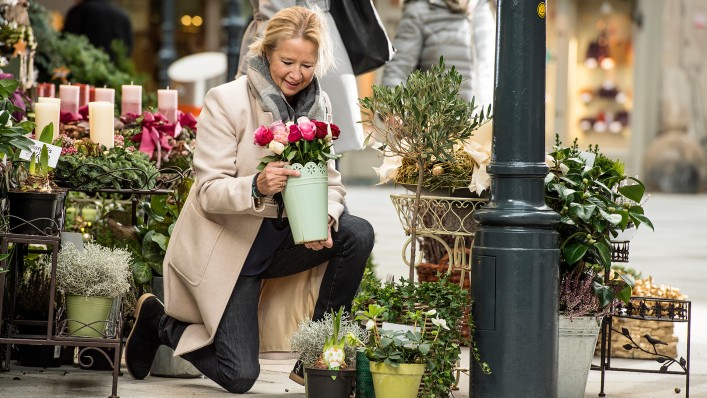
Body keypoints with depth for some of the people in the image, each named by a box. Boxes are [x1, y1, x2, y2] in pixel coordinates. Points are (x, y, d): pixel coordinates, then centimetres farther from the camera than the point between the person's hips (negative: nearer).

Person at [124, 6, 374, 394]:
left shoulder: (319, 105, -1)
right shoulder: (226, 101, -16)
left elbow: (330, 180, -1)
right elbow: (209, 192, -19)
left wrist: (324, 219, -24)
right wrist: (257, 186, -39)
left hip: (282, 238, 5)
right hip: (228, 246, -5)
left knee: (358, 234, -22)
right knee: (240, 376, -13)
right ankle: (160, 321, 18)